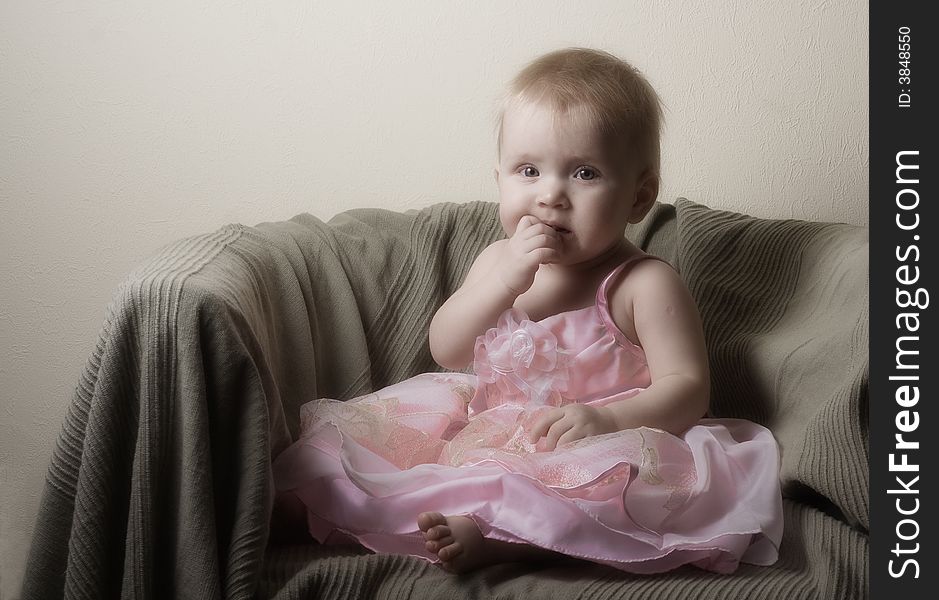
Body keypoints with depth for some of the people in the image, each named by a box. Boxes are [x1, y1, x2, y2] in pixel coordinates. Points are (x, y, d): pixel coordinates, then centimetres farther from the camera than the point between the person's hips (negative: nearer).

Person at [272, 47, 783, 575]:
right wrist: (503, 281, -17)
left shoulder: (645, 284, -11)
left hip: (588, 451, -6)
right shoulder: (500, 260, 6)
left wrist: (608, 417, -33)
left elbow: (687, 387, -14)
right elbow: (447, 352, -1)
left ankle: (489, 532, -40)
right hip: (490, 432, 6)